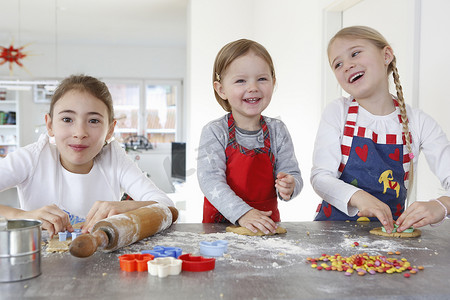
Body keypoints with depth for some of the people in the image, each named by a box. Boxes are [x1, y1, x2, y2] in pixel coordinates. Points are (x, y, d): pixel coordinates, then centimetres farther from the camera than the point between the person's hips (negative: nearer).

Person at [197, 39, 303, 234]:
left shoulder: (278, 131, 3)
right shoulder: (215, 132, -5)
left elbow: (292, 172, 2)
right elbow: (210, 180, -14)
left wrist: (289, 186, -21)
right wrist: (242, 213, -25)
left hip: (266, 224, 5)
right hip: (221, 222, -4)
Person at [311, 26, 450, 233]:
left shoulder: (417, 122, -1)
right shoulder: (338, 112, -2)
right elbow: (320, 177, -9)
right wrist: (358, 197, -28)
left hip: (390, 229, 0)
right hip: (336, 224, 1)